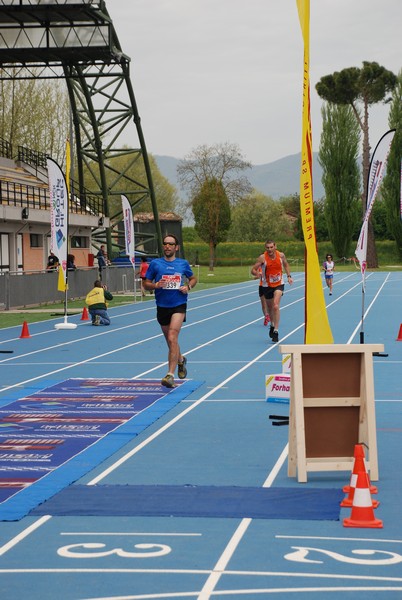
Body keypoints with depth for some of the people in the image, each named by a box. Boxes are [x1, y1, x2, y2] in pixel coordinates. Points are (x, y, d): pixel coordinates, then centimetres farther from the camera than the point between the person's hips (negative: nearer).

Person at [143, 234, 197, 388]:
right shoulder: (155, 263, 3)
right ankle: (180, 359, 46)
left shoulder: (183, 263, 5)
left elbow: (193, 278, 20)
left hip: (179, 306, -2)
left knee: (172, 338, -19)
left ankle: (170, 375, -21)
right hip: (162, 306, 2)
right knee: (170, 340, 14)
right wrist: (156, 285, -16)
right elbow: (146, 284, 5)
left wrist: (188, 286, -1)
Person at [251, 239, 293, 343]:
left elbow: (286, 265, 13)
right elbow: (253, 270, -13)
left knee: (276, 306, -19)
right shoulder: (262, 258, -16)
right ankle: (272, 325, 44)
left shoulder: (281, 255, -9)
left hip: (279, 284, -1)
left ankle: (275, 331, -18)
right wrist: (257, 274, -35)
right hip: (267, 285, 1)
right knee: (270, 307, 15)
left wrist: (289, 276, 4)